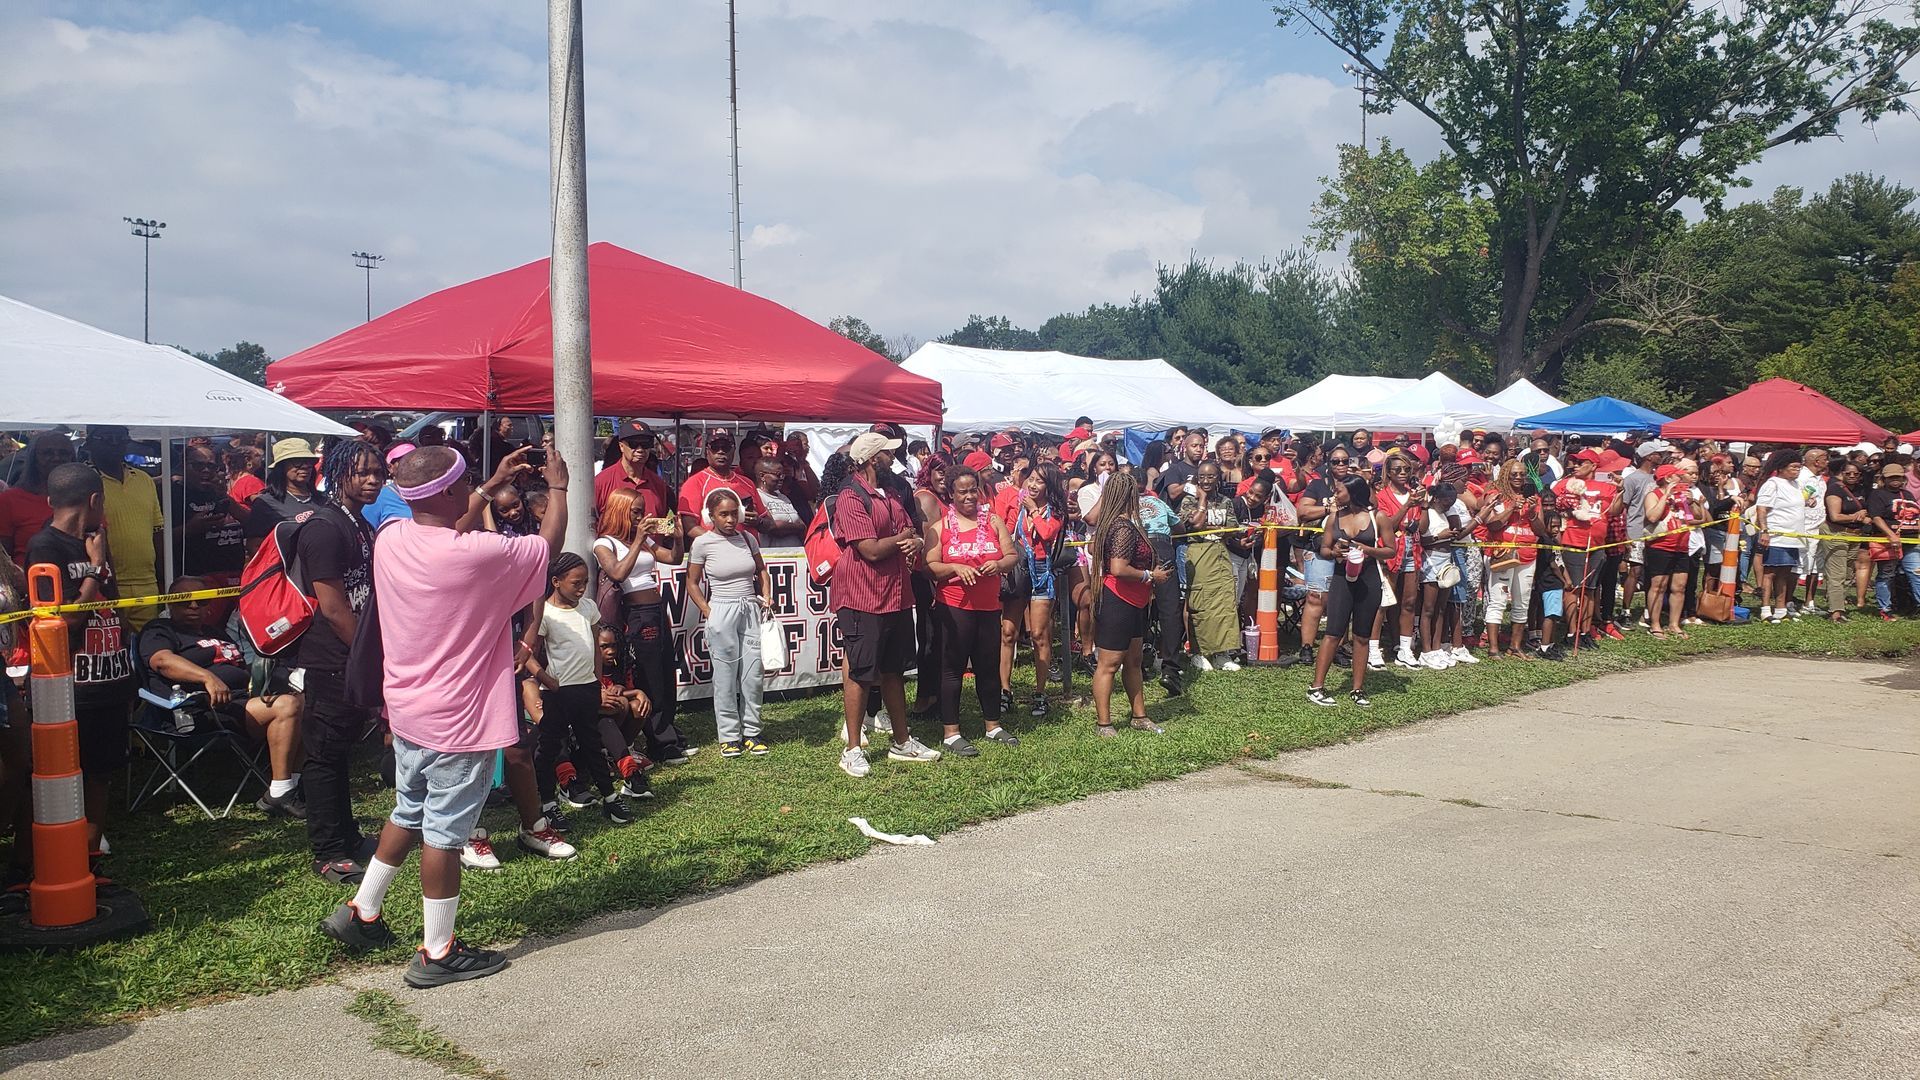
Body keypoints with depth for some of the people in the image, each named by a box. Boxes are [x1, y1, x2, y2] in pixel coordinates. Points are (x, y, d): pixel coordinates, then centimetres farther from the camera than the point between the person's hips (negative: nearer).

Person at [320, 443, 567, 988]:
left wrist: (493, 485, 25)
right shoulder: (480, 553, -24)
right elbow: (549, 544, -6)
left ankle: (361, 912, 37)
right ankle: (437, 954, 14)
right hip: (460, 718, -7)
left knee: (409, 814, 26)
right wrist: (558, 487, 10)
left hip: (408, 711, 8)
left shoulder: (391, 540, -4)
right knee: (445, 832, 3)